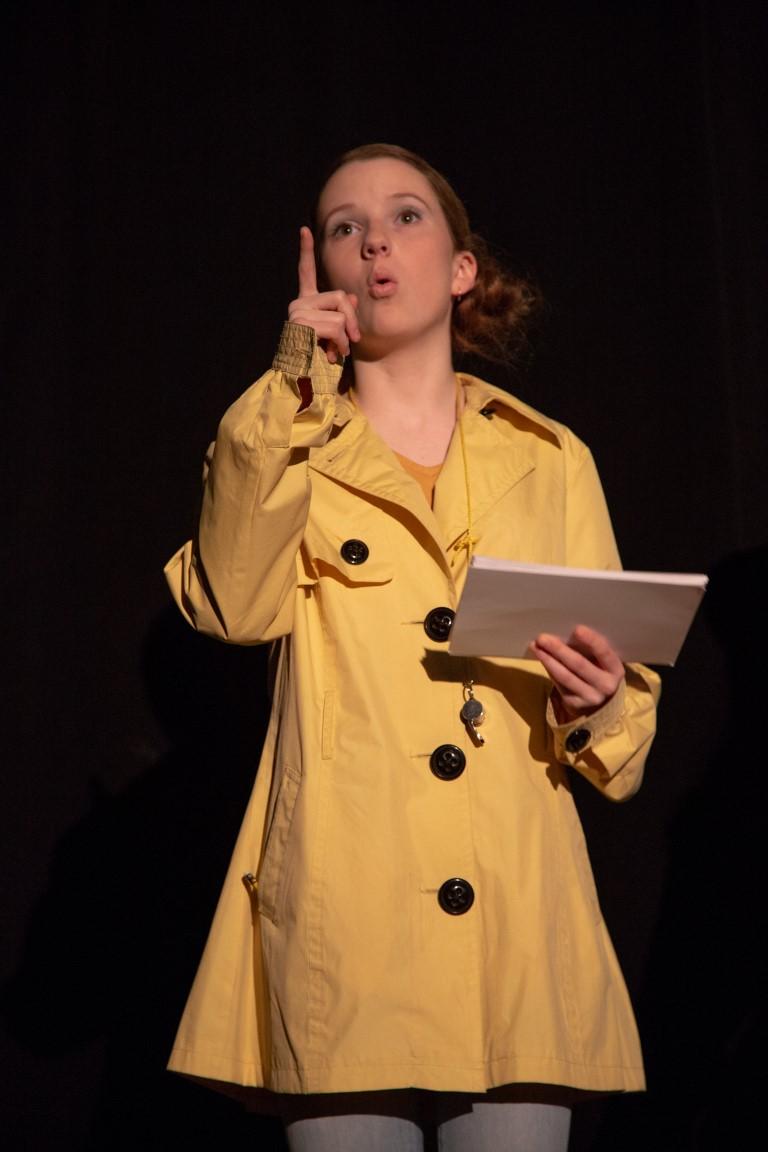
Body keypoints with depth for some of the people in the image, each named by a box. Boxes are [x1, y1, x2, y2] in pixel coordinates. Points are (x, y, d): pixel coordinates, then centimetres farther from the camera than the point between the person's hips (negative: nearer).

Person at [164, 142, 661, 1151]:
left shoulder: (551, 459, 14)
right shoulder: (290, 445, 13)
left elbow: (623, 703, 14)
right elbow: (234, 607, -9)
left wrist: (596, 706, -9)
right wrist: (293, 388, -9)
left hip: (520, 913, 1)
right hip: (343, 911, -1)